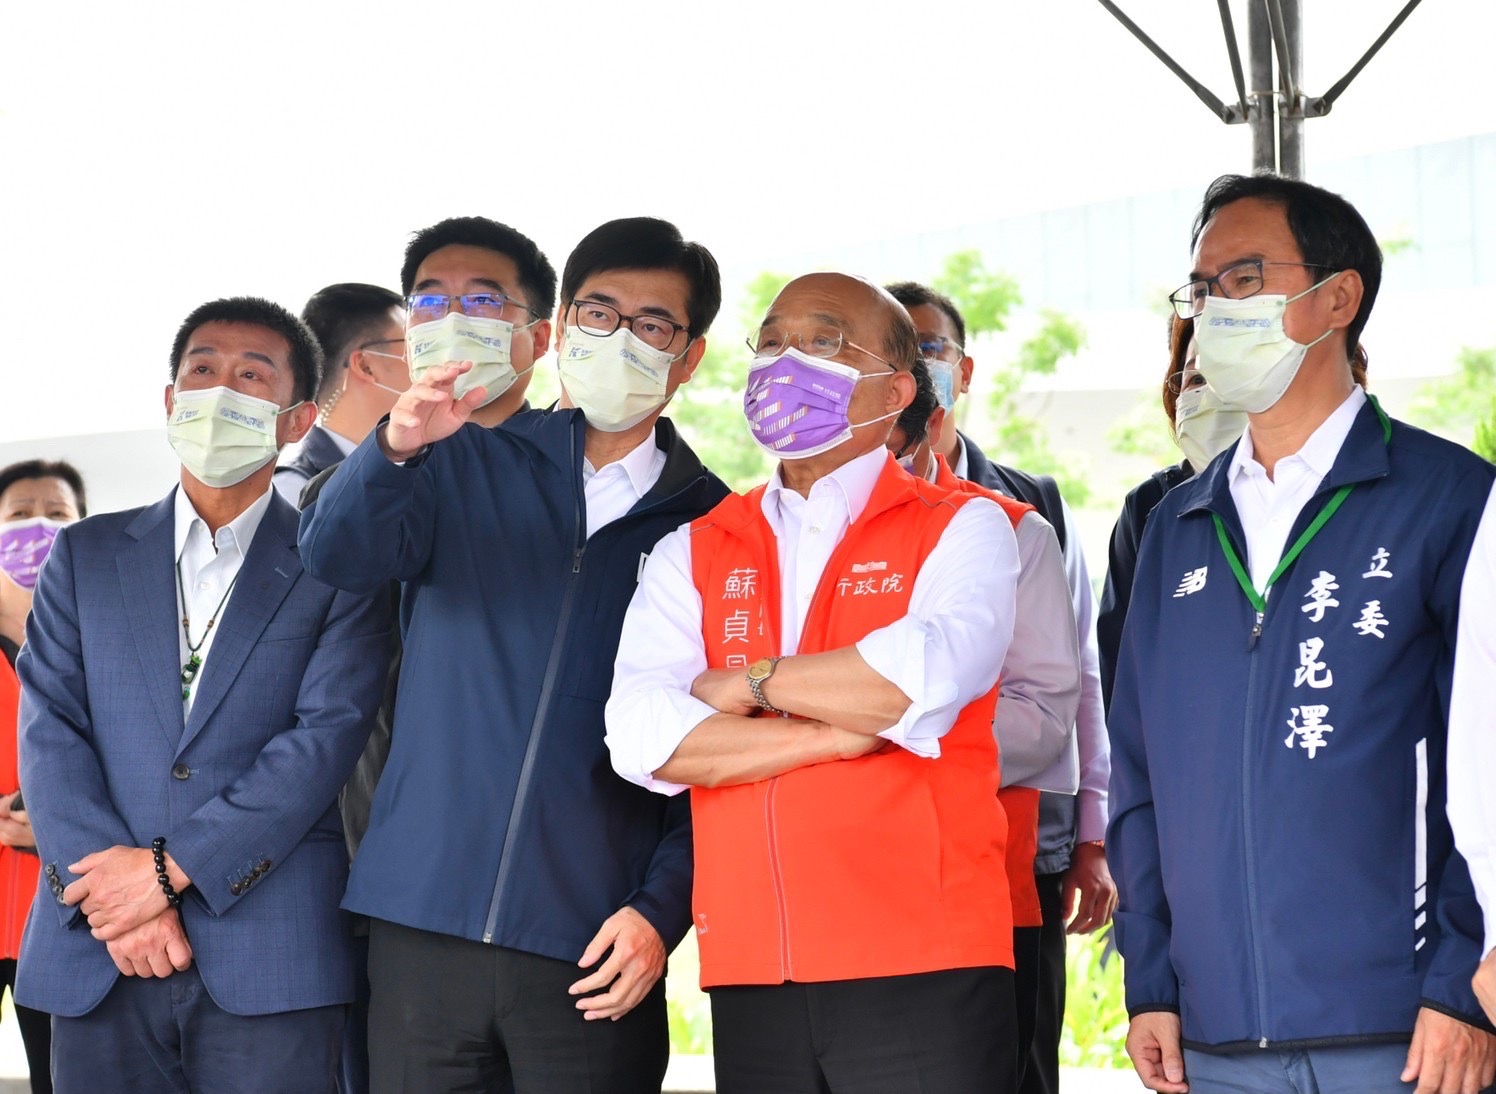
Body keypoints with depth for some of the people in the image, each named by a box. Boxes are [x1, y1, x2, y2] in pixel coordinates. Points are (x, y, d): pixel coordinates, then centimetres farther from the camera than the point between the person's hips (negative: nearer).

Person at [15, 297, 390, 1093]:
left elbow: (327, 734, -5)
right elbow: (48, 730, 4)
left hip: (269, 960, -2)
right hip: (97, 959, 2)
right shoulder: (84, 556, 15)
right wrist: (113, 896, -10)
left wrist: (172, 867, -13)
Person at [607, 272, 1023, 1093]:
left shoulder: (961, 529, 4)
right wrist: (843, 733, -9)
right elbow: (640, 737, -3)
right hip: (751, 978, 3)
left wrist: (748, 683, -4)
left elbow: (928, 676, -17)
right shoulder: (693, 554, 14)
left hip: (923, 969, -3)